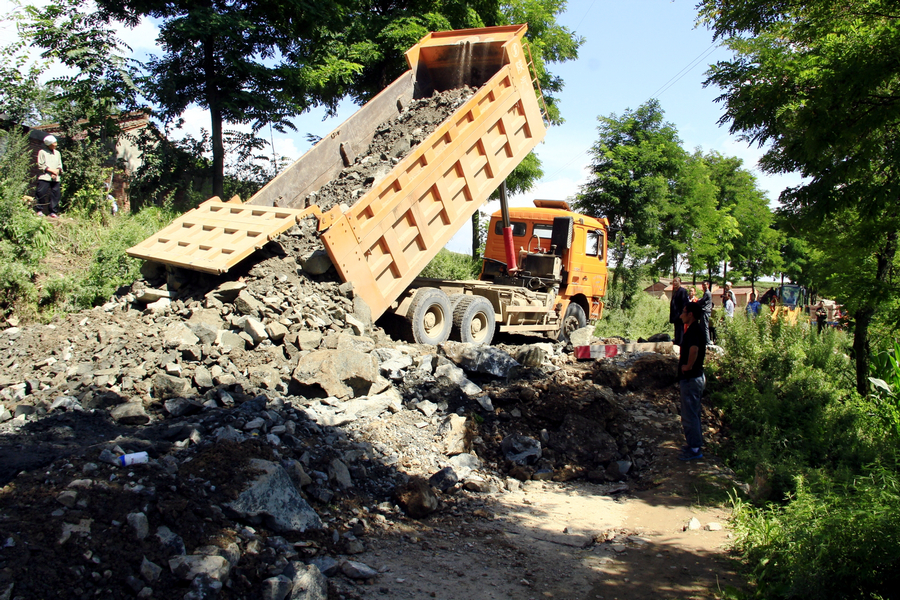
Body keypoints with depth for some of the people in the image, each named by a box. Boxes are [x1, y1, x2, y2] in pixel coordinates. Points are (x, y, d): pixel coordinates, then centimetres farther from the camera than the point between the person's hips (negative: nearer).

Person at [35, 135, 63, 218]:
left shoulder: (57, 153, 18)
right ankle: (39, 210, -1)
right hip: (45, 177, -4)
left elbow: (60, 166, 16)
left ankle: (52, 212, 5)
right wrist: (51, 170, -10)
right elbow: (40, 165, -2)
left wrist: (57, 171, -4)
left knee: (55, 194, -1)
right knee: (41, 193, -10)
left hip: (55, 178, 4)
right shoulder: (42, 152, 4)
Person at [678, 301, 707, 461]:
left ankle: (694, 449, 5)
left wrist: (688, 366, -25)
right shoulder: (696, 328, 11)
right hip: (696, 377, 11)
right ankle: (695, 444, 28)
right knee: (693, 413, 19)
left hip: (690, 379, -11)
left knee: (689, 415, -2)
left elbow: (694, 349, -39)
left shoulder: (693, 330, -20)